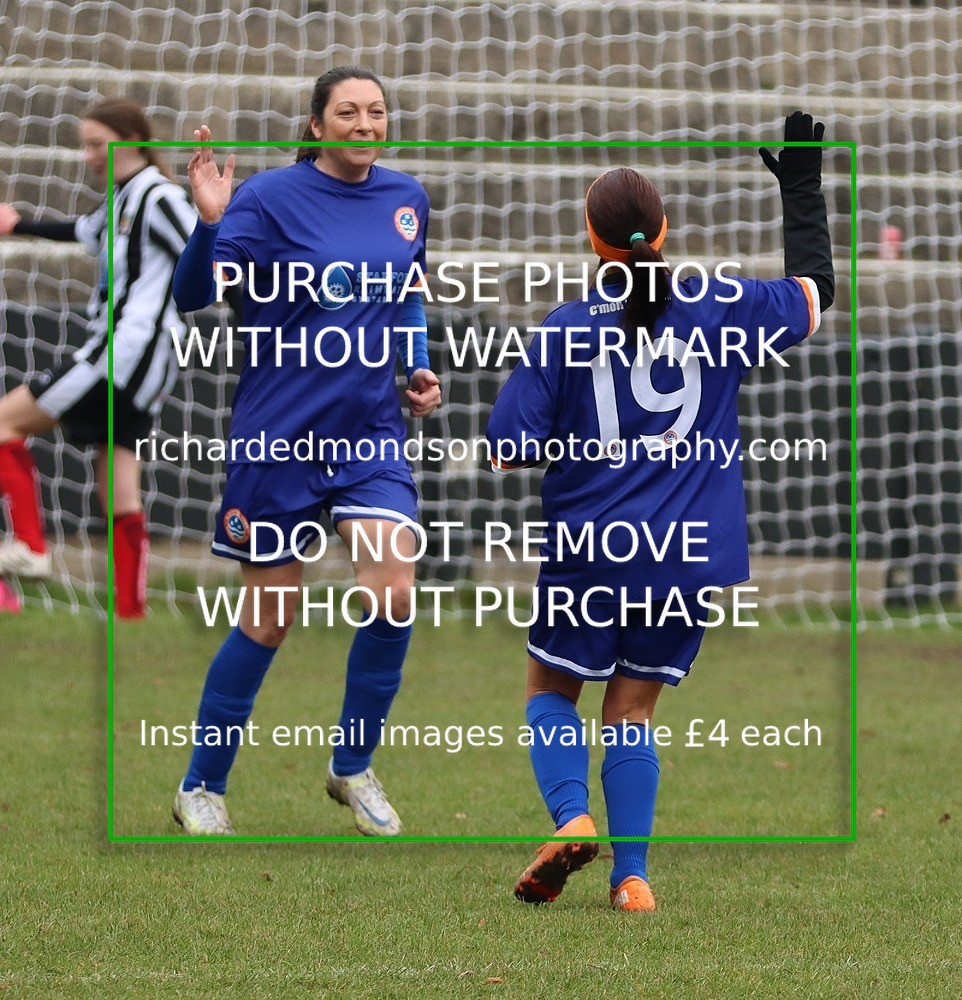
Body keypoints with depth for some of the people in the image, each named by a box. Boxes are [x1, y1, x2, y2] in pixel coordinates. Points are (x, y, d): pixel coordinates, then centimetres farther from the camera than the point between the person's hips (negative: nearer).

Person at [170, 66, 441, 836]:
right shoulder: (272, 198, -12)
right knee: (269, 622, 3)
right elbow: (195, 295, -18)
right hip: (280, 432, -4)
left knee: (395, 598, -11)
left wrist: (419, 367, 6)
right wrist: (209, 223, -35)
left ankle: (353, 768, 12)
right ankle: (201, 788, 21)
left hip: (372, 432, 4)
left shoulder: (407, 199, 5)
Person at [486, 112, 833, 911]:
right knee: (632, 710, 12)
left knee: (551, 688, 18)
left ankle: (572, 816, -7)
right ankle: (632, 875, 2)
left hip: (590, 553, -2)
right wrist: (802, 188, 23)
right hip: (689, 559, 2)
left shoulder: (566, 330, -9)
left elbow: (509, 451, -9)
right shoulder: (718, 308, -3)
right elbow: (815, 291, 15)